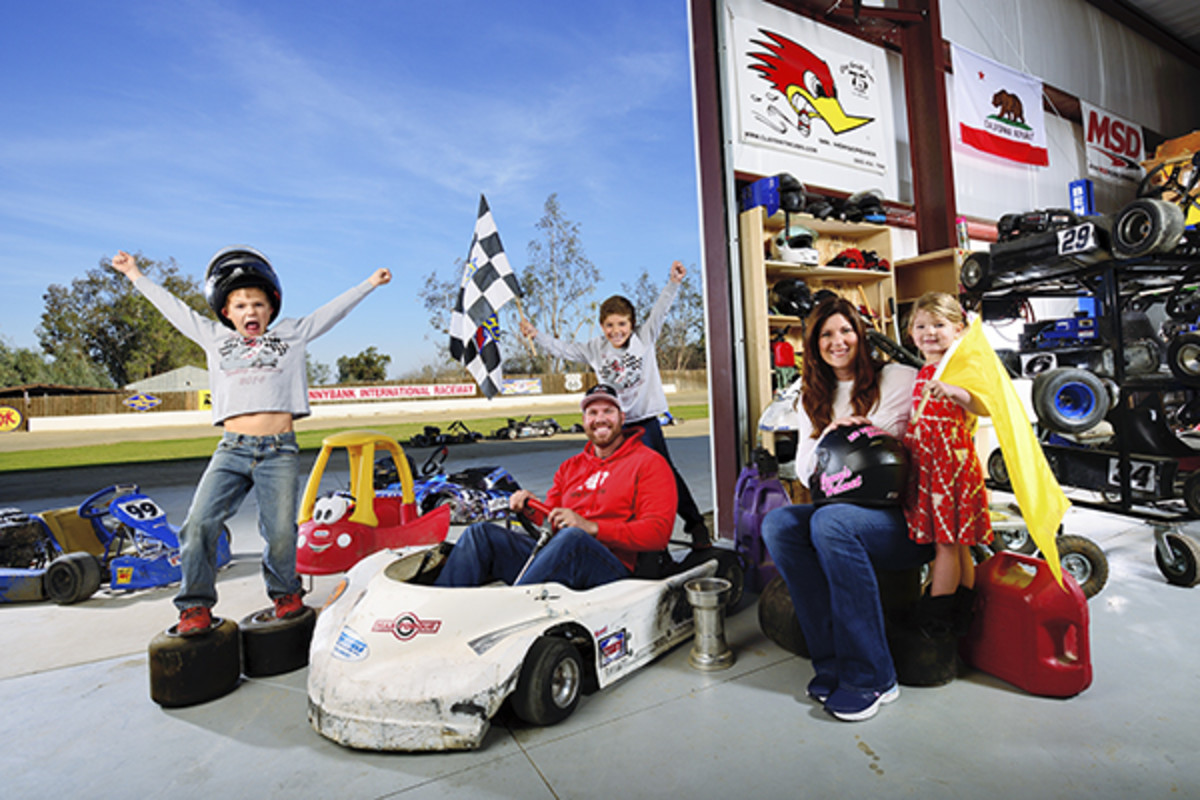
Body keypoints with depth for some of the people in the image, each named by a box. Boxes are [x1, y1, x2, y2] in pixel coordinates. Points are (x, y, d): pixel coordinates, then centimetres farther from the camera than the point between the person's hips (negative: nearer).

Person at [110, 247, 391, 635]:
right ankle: (196, 606, 7)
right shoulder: (215, 338, 20)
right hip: (231, 448, 2)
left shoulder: (292, 334, 14)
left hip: (279, 450, -2)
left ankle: (285, 593, 18)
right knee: (200, 522, -11)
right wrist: (137, 276, 39)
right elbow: (175, 308, 30)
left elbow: (333, 310, 16)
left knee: (281, 532, -7)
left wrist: (370, 282, 17)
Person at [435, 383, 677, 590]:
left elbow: (658, 532, -8)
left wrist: (591, 527, -19)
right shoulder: (570, 466, 24)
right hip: (559, 557, 6)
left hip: (614, 566, -5)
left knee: (571, 537, -38)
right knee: (480, 533, -9)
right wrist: (529, 508, -4)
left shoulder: (649, 463, 5)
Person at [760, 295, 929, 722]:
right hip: (843, 509, 5)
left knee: (830, 522, -34)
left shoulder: (900, 379, 4)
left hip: (902, 516, -5)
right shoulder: (813, 399, 17)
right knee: (777, 523, -24)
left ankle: (871, 676, -21)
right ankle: (832, 662, -17)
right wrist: (830, 435, -6)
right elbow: (804, 472, 12)